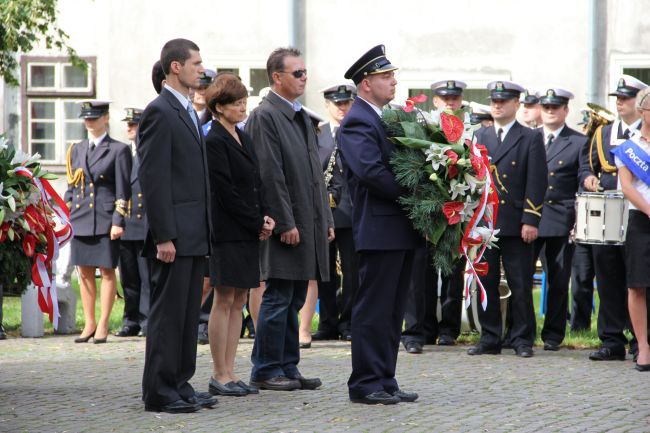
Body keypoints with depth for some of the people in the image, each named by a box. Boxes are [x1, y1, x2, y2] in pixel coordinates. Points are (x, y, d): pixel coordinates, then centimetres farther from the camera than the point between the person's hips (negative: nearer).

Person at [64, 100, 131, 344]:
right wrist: (67, 217, 10)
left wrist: (118, 221, -11)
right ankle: (89, 324, 13)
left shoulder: (118, 150, -1)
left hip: (106, 221, -5)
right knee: (85, 272, 6)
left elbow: (123, 190, -5)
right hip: (81, 220, 5)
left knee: (107, 271, 0)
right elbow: (71, 186, 18)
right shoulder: (76, 150, 14)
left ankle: (103, 325, 5)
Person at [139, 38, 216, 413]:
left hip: (195, 236, 9)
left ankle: (180, 385, 17)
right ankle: (160, 392, -2)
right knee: (168, 313, -5)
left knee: (188, 314, 11)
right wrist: (164, 237, -20)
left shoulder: (190, 113, 18)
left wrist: (205, 231, 18)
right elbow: (152, 178, -16)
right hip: (175, 235, -9)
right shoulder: (159, 112, -11)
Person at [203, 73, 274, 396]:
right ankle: (219, 375, 0)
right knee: (224, 300, -5)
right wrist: (258, 224, -12)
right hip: (227, 233, -8)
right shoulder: (214, 142, -11)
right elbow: (225, 192, -16)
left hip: (248, 233, 8)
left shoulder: (243, 138, 15)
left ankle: (229, 372, 11)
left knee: (238, 301, 8)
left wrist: (265, 218, 1)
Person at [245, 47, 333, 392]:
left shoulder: (302, 118, 18)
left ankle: (287, 367, 16)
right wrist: (285, 223, -18)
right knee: (278, 298, -5)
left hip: (308, 223, 9)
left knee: (293, 300, 11)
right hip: (284, 226, -9)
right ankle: (266, 371, 1)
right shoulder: (264, 116, -11)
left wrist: (326, 219, 15)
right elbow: (269, 175, -16)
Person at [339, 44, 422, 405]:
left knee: (392, 311, 12)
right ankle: (365, 384, 0)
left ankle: (384, 382, 17)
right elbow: (371, 171, -23)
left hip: (401, 229, 10)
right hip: (380, 230, -10)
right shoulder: (357, 123, -12)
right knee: (374, 309, -5)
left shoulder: (387, 119, 17)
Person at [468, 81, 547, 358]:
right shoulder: (480, 137, 14)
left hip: (516, 223, -3)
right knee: (486, 283, 5)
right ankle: (489, 338, 12)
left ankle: (522, 340, 7)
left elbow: (536, 182, -3)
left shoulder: (531, 138, 2)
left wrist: (530, 221, -11)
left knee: (520, 285, -1)